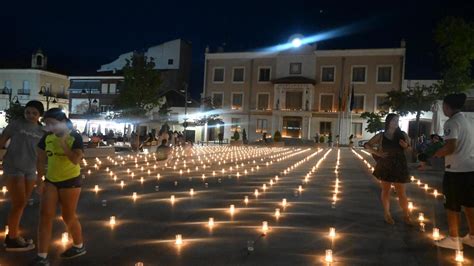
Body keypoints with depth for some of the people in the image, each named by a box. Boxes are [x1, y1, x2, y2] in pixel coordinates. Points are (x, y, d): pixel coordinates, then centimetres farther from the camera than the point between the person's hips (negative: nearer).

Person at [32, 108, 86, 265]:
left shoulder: (75, 137, -14)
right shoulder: (47, 137, 0)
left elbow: (76, 160, -26)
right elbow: (41, 160, 8)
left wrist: (62, 143, -23)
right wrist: (39, 180, 5)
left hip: (70, 181, -5)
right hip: (51, 181, 5)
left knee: (68, 217, 7)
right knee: (45, 216, 0)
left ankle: (79, 246, 30)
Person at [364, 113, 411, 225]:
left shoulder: (403, 134, 3)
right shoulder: (381, 135, 0)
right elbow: (367, 145, 4)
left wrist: (406, 146, -13)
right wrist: (378, 153, -8)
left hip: (399, 167, 0)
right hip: (385, 166, 0)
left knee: (401, 193, 2)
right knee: (386, 191, 8)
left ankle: (406, 215, 14)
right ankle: (387, 214, 19)